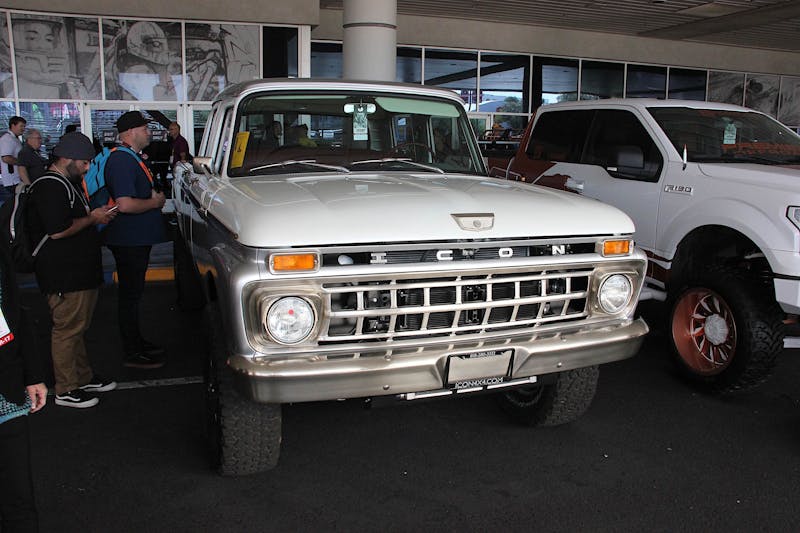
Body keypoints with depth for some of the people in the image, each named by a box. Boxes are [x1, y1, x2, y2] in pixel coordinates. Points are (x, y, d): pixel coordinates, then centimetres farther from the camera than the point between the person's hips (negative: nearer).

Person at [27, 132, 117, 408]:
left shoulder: (67, 184, 17)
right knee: (67, 329, -2)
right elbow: (58, 230, -25)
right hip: (65, 275, -11)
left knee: (76, 328, 19)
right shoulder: (50, 187, -18)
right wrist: (93, 217, -15)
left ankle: (84, 377, 31)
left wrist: (96, 215, 13)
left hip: (79, 271, 11)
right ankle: (66, 390, 9)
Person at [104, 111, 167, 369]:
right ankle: (133, 354, 6)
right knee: (130, 295, -2)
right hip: (129, 241, -11)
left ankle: (137, 343, 30)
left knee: (133, 292, 18)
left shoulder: (131, 159, 15)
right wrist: (155, 202, -14)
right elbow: (125, 204, -28)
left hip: (137, 239, 11)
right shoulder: (122, 161, -19)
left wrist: (153, 195, 9)